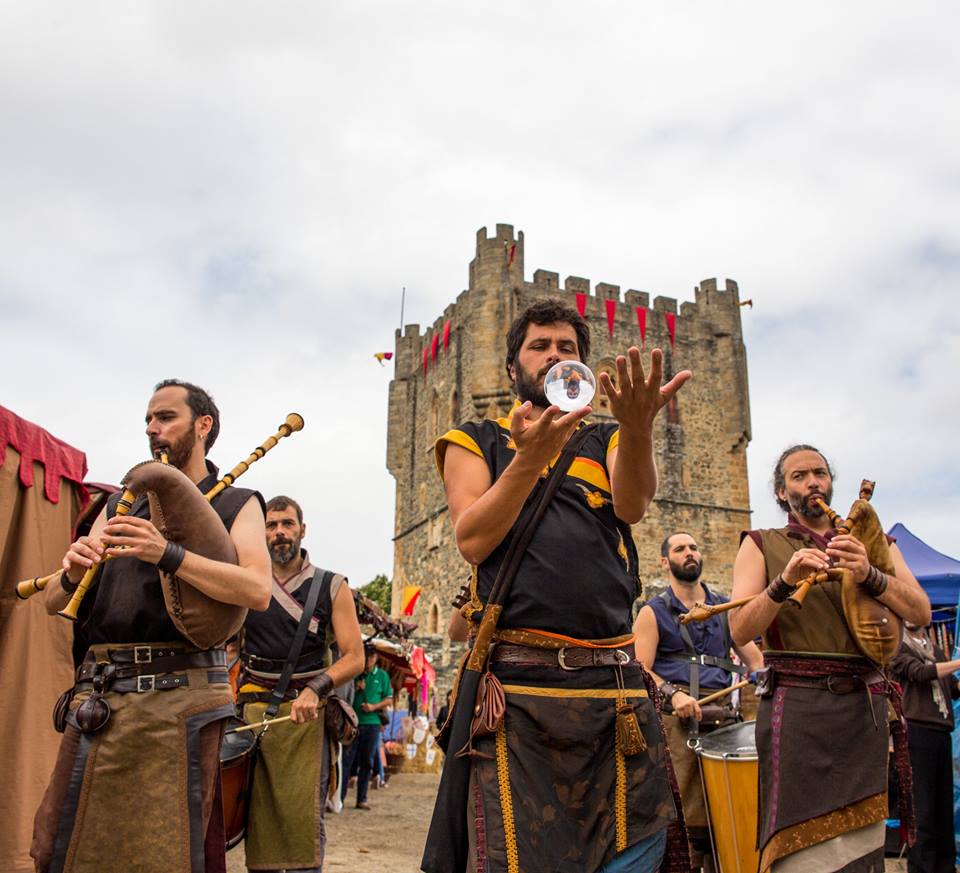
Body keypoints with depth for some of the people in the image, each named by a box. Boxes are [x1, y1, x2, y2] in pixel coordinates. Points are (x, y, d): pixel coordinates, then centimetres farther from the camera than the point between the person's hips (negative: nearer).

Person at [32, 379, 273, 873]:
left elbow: (257, 591, -12)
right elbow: (54, 601, 14)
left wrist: (167, 555, -22)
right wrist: (72, 573, -9)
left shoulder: (236, 504, 7)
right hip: (98, 696, 4)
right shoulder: (119, 505, 20)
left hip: (179, 697, -4)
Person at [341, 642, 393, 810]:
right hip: (352, 721, -1)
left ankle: (362, 798, 13)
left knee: (366, 762, 6)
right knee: (347, 759, -6)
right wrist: (355, 688, -9)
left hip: (372, 722, 1)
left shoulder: (382, 675, 8)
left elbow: (389, 699, 7)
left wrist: (374, 707, -9)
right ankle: (339, 797, -3)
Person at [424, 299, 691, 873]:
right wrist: (531, 457, -18)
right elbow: (473, 540, -4)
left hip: (617, 683, 3)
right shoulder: (477, 441, 12)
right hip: (517, 682, -2)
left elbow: (633, 504, -6)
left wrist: (638, 427, -27)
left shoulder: (605, 441, 17)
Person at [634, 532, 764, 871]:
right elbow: (641, 671, -3)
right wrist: (672, 693, -20)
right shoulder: (653, 612, 6)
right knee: (680, 817, -9)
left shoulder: (725, 608, 19)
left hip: (723, 718, 4)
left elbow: (754, 660, 17)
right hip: (675, 720, -4)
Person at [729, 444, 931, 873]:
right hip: (797, 707, -3)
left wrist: (868, 575, -16)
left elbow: (920, 612, 2)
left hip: (865, 707, 3)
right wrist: (784, 581, -20)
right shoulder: (761, 545, 8)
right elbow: (740, 630, -4)